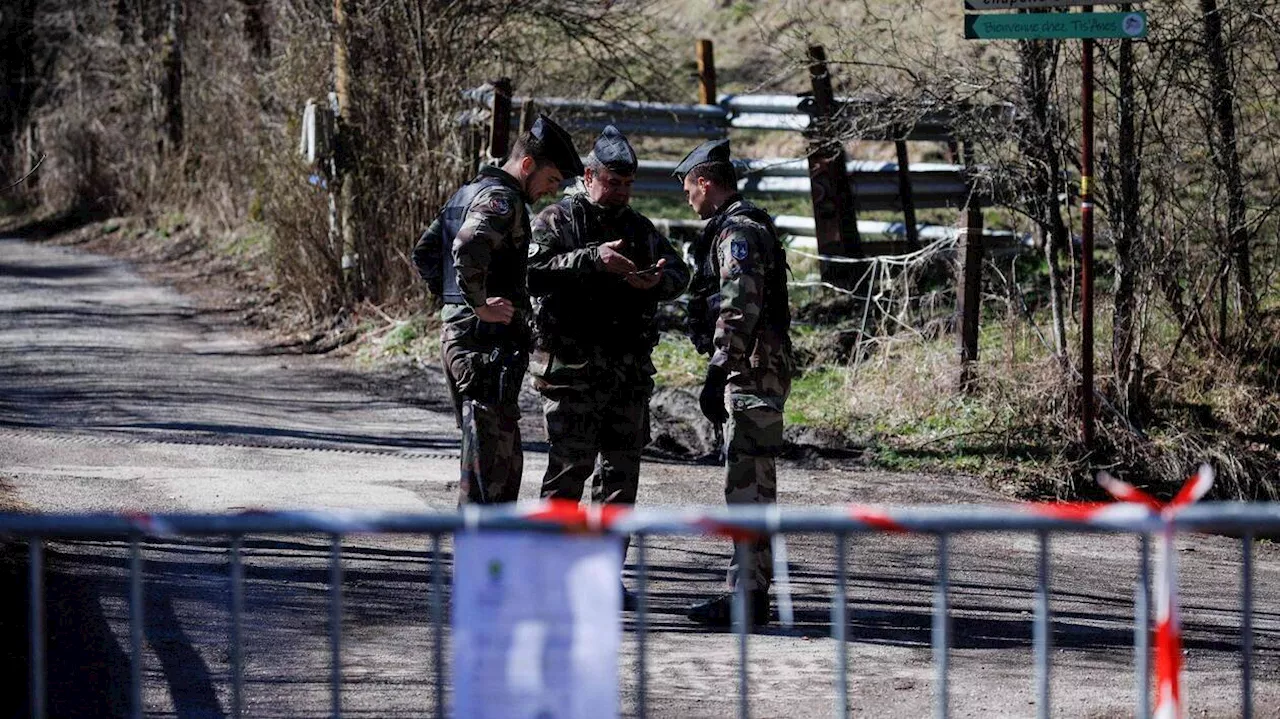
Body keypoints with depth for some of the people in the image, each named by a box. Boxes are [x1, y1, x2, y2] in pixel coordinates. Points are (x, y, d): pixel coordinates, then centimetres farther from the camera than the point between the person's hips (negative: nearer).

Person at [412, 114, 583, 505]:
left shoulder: (467, 193, 19)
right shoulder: (502, 199, -13)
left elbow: (424, 253, 25)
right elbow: (468, 248, -31)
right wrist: (479, 305, -22)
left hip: (456, 335, 10)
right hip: (489, 343, -10)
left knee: (505, 457, 16)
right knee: (490, 460, -8)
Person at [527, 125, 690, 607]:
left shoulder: (640, 228, 17)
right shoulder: (557, 221, -1)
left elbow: (679, 272, 9)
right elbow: (535, 269, -18)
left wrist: (657, 279, -15)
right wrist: (593, 259, -29)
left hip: (629, 370, 6)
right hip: (573, 370, -6)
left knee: (620, 473, 7)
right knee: (569, 469, -8)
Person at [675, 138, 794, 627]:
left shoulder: (737, 231, -13)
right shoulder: (745, 226, 21)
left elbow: (738, 311, -23)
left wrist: (717, 376, -25)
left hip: (751, 373, -11)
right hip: (755, 374, 11)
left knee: (748, 482, -11)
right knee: (750, 482, 13)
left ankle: (749, 595, -13)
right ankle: (748, 588, 18)